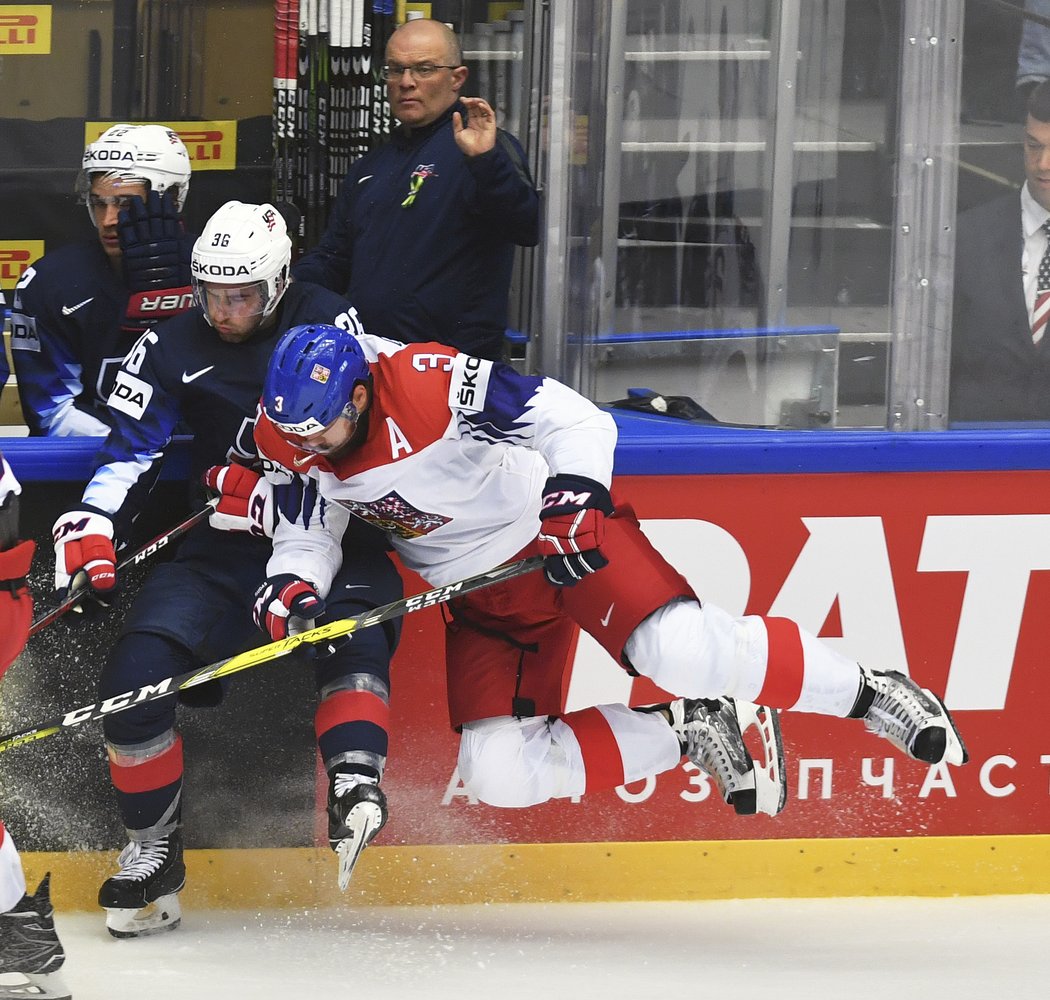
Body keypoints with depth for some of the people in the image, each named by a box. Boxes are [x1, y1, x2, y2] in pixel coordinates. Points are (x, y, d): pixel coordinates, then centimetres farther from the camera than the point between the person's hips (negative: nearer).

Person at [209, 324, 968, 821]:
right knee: (503, 777, -11)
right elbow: (308, 535, 0)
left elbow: (572, 420, -25)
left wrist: (577, 491, -41)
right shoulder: (292, 438, -9)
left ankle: (867, 694, -8)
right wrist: (292, 588, -22)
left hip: (561, 532, -6)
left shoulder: (429, 382, -27)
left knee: (681, 652, -29)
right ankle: (686, 732, 6)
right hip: (482, 599, 7)